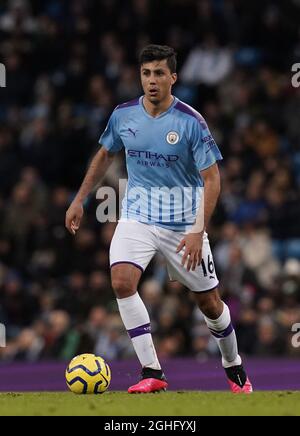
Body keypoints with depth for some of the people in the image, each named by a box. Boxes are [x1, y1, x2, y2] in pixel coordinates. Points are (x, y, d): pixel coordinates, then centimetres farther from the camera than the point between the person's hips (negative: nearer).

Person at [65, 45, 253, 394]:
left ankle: (233, 367, 34)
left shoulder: (190, 122, -15)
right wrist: (79, 200, 16)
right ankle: (152, 372, -16)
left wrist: (198, 231, -23)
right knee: (121, 281, -23)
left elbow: (211, 178, -14)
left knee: (209, 302, 6)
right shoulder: (124, 115, -3)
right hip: (137, 215, 2)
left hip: (183, 221, -2)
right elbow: (105, 156, 16)